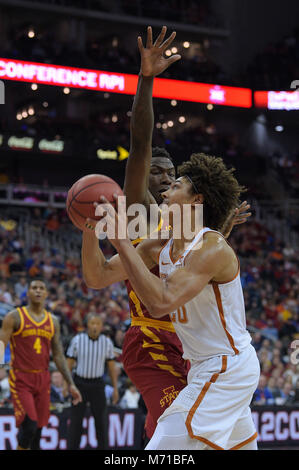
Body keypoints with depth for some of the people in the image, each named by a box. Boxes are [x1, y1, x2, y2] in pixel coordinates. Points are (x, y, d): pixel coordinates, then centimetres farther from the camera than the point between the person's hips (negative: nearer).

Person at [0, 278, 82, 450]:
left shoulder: (53, 321, 11)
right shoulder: (14, 317, -3)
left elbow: (58, 355, 15)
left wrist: (71, 384, 9)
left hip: (43, 379, 5)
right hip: (21, 378, -5)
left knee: (39, 427, 6)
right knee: (29, 424, -17)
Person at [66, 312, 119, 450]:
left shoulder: (107, 342, 1)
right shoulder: (77, 340, -3)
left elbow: (112, 367, 7)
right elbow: (69, 363, 1)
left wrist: (115, 388, 4)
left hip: (97, 385, 1)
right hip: (79, 383, -1)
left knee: (101, 421, 4)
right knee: (75, 420, -2)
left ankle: (103, 448, 12)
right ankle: (72, 448, 3)